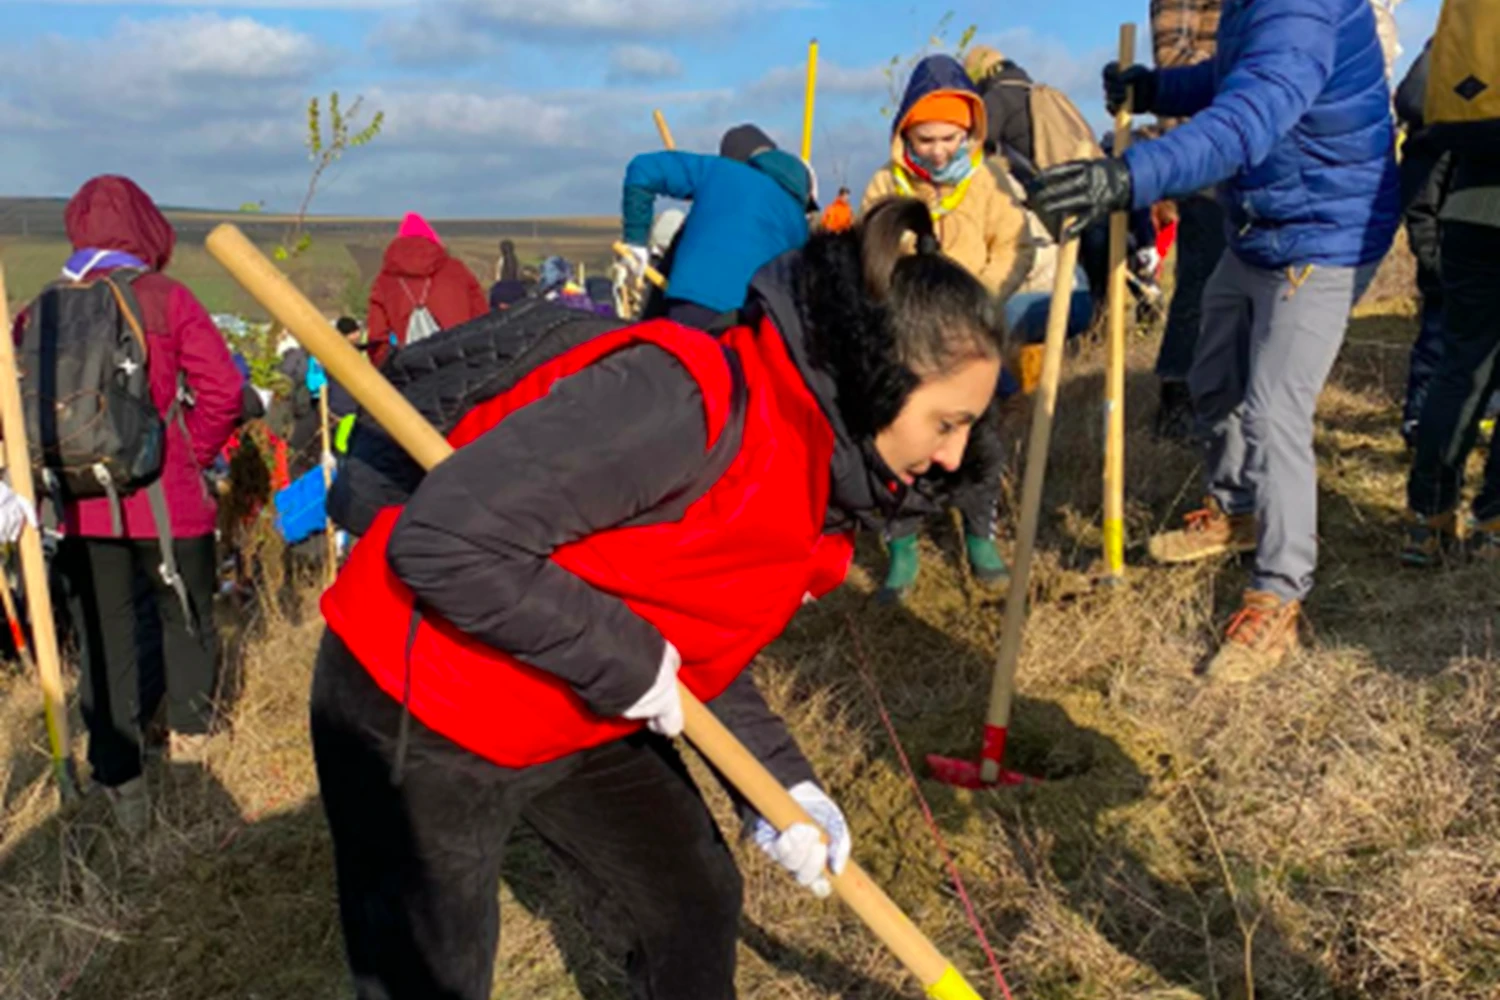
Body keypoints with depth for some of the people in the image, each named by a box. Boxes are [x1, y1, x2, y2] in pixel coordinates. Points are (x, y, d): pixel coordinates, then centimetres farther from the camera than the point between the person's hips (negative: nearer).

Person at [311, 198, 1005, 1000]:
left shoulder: (823, 475, -1)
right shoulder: (696, 400, -31)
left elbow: (700, 648, 7)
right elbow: (442, 541, -33)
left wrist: (779, 779, -5)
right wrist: (626, 662, -25)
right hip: (417, 711, -8)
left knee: (697, 896, 17)